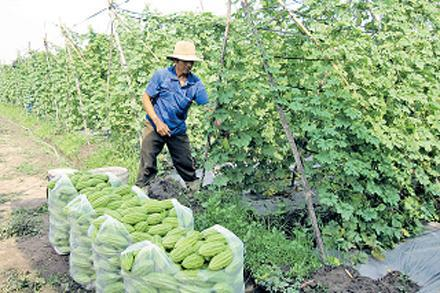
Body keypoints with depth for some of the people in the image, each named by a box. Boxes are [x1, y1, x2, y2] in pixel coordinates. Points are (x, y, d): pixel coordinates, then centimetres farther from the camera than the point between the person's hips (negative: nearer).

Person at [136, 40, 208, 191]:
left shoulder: (195, 83, -4)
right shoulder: (161, 75, -11)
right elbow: (146, 98, -7)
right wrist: (158, 122, -15)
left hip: (178, 131, 3)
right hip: (155, 127, -2)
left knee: (186, 164, 13)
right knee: (147, 164, 3)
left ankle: (195, 189, 32)